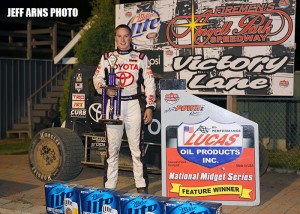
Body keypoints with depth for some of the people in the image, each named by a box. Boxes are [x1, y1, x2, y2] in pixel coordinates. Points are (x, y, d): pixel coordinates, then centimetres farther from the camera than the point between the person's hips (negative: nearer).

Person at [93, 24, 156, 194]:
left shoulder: (141, 58, 10)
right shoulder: (107, 57, 14)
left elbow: (149, 83, 7)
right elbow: (97, 78, 12)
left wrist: (150, 106, -2)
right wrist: (105, 89, -10)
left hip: (134, 104, -1)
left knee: (137, 147, -2)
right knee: (112, 147, 1)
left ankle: (142, 185, 6)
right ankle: (109, 186, 9)